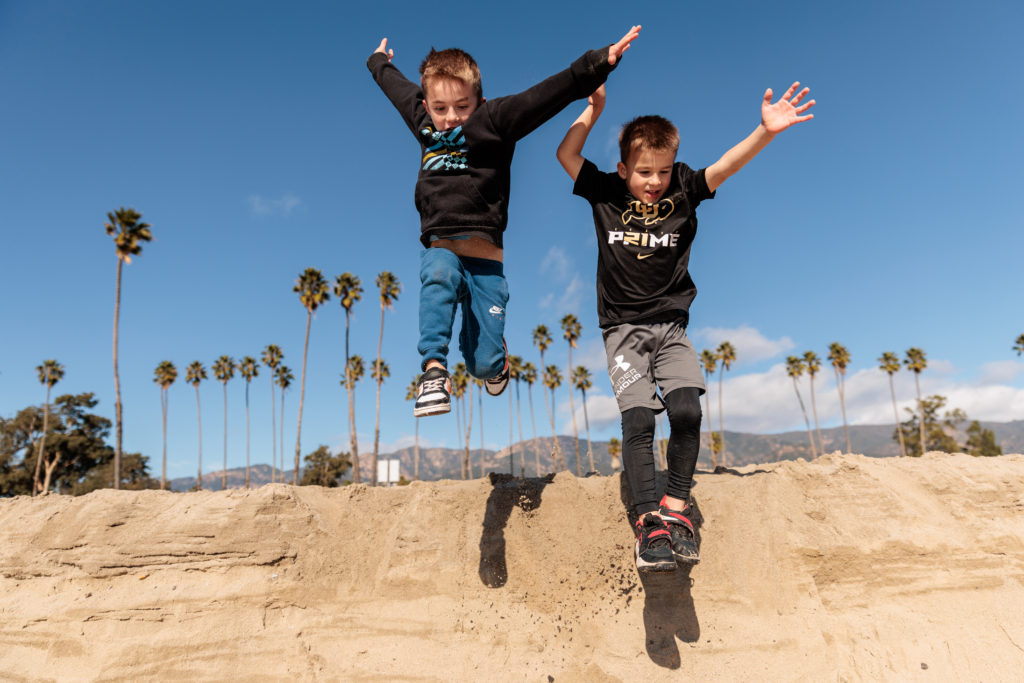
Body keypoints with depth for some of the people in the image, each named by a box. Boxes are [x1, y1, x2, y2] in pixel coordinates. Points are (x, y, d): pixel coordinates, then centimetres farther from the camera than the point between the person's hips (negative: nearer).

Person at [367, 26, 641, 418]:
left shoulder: (494, 121, -2)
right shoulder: (422, 121, 11)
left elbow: (548, 95, -14)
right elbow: (396, 85, 32)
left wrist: (599, 63, -25)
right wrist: (378, 61, 50)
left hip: (484, 256, -3)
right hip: (440, 248, 3)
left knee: (484, 364, -2)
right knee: (438, 276, -36)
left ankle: (496, 357, 35)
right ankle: (434, 371, -31)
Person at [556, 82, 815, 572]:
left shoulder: (683, 193, 3)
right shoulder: (606, 195, 3)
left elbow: (728, 164, -10)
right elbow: (566, 154, -1)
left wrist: (766, 131, -25)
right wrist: (594, 109, -9)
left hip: (672, 328, 2)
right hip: (623, 329, -1)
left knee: (686, 409, -18)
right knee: (638, 419, -15)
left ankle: (675, 509, -5)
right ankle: (648, 523, -12)